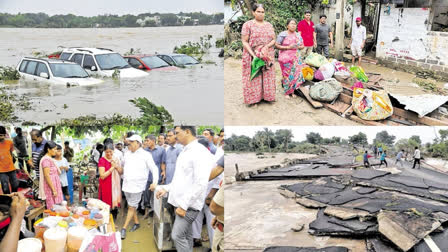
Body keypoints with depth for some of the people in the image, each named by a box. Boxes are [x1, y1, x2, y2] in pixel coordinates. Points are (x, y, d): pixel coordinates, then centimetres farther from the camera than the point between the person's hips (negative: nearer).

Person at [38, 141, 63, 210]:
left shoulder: (50, 159, 15)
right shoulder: (46, 159, -15)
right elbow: (47, 176, -20)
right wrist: (53, 190, -21)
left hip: (54, 185, 10)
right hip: (50, 187, -10)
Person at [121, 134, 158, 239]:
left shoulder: (146, 155, -9)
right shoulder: (127, 153, 7)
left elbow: (154, 169, -7)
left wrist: (155, 182, -16)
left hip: (137, 185, -6)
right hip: (126, 184, 6)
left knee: (132, 207, -1)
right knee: (131, 206, 16)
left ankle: (124, 228, 4)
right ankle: (136, 223, 32)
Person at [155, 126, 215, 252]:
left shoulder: (200, 152, -16)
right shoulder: (185, 152, 14)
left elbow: (200, 184, -23)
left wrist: (184, 205, -22)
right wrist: (166, 189, 15)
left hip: (189, 205, -9)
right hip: (181, 203, 9)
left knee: (177, 236, -10)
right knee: (186, 236, 15)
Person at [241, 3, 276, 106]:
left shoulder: (269, 25, 12)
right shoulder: (248, 25, -2)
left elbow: (274, 40, 10)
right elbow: (244, 42, -7)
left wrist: (267, 46, -12)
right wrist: (253, 55, -17)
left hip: (268, 56, 4)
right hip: (253, 56, -4)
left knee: (268, 77, 7)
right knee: (254, 78, -2)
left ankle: (266, 96, 18)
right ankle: (254, 99, 8)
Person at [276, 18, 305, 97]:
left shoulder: (298, 35, 11)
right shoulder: (283, 34, -5)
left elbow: (302, 46, 16)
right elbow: (277, 45, -9)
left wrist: (298, 47, -7)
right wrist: (288, 47, -16)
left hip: (296, 58, 5)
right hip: (285, 57, -4)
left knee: (296, 74, 1)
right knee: (287, 75, -3)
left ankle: (292, 91, 15)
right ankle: (287, 92, 11)